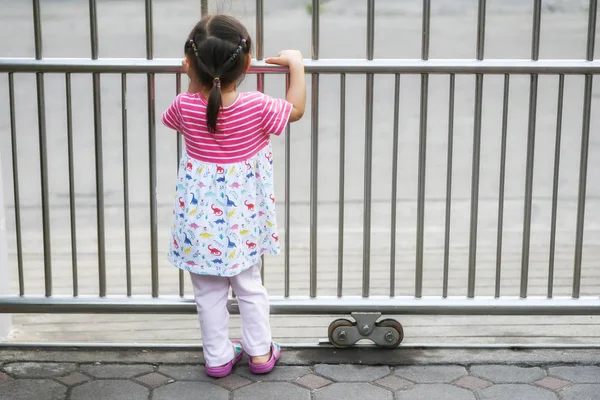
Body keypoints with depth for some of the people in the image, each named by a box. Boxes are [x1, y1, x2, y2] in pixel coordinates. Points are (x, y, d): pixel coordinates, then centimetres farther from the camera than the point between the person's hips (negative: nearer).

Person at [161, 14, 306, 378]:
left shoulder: (186, 105, -16)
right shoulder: (257, 107, -21)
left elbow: (170, 118, 10)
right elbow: (296, 110, 0)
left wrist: (194, 79, 15)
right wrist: (296, 64, 7)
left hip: (200, 218, 0)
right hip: (243, 218, 0)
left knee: (209, 292, 15)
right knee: (250, 285, 20)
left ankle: (218, 357, 26)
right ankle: (260, 352, 30)